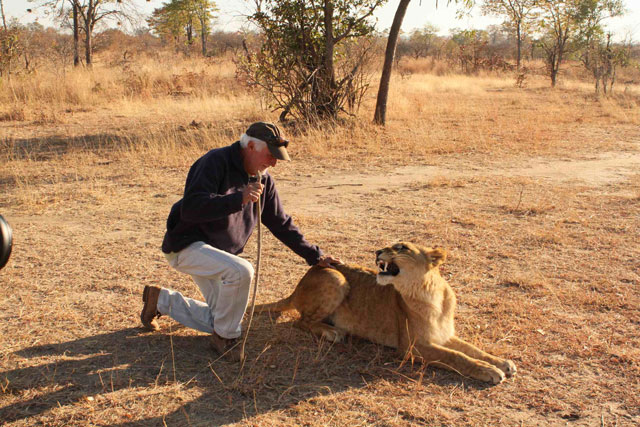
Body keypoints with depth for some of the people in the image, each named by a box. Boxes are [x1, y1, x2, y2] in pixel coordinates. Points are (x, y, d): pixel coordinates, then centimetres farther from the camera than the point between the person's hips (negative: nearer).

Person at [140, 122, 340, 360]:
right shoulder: (216, 163, -20)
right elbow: (191, 208, -31)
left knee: (219, 321, 8)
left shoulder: (263, 180, 3)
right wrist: (238, 199, -38)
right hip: (186, 245, -8)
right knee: (240, 271, -33)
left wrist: (315, 256, 7)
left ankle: (161, 300, 26)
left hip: (217, 251, 8)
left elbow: (281, 224, 11)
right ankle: (225, 337, -11)